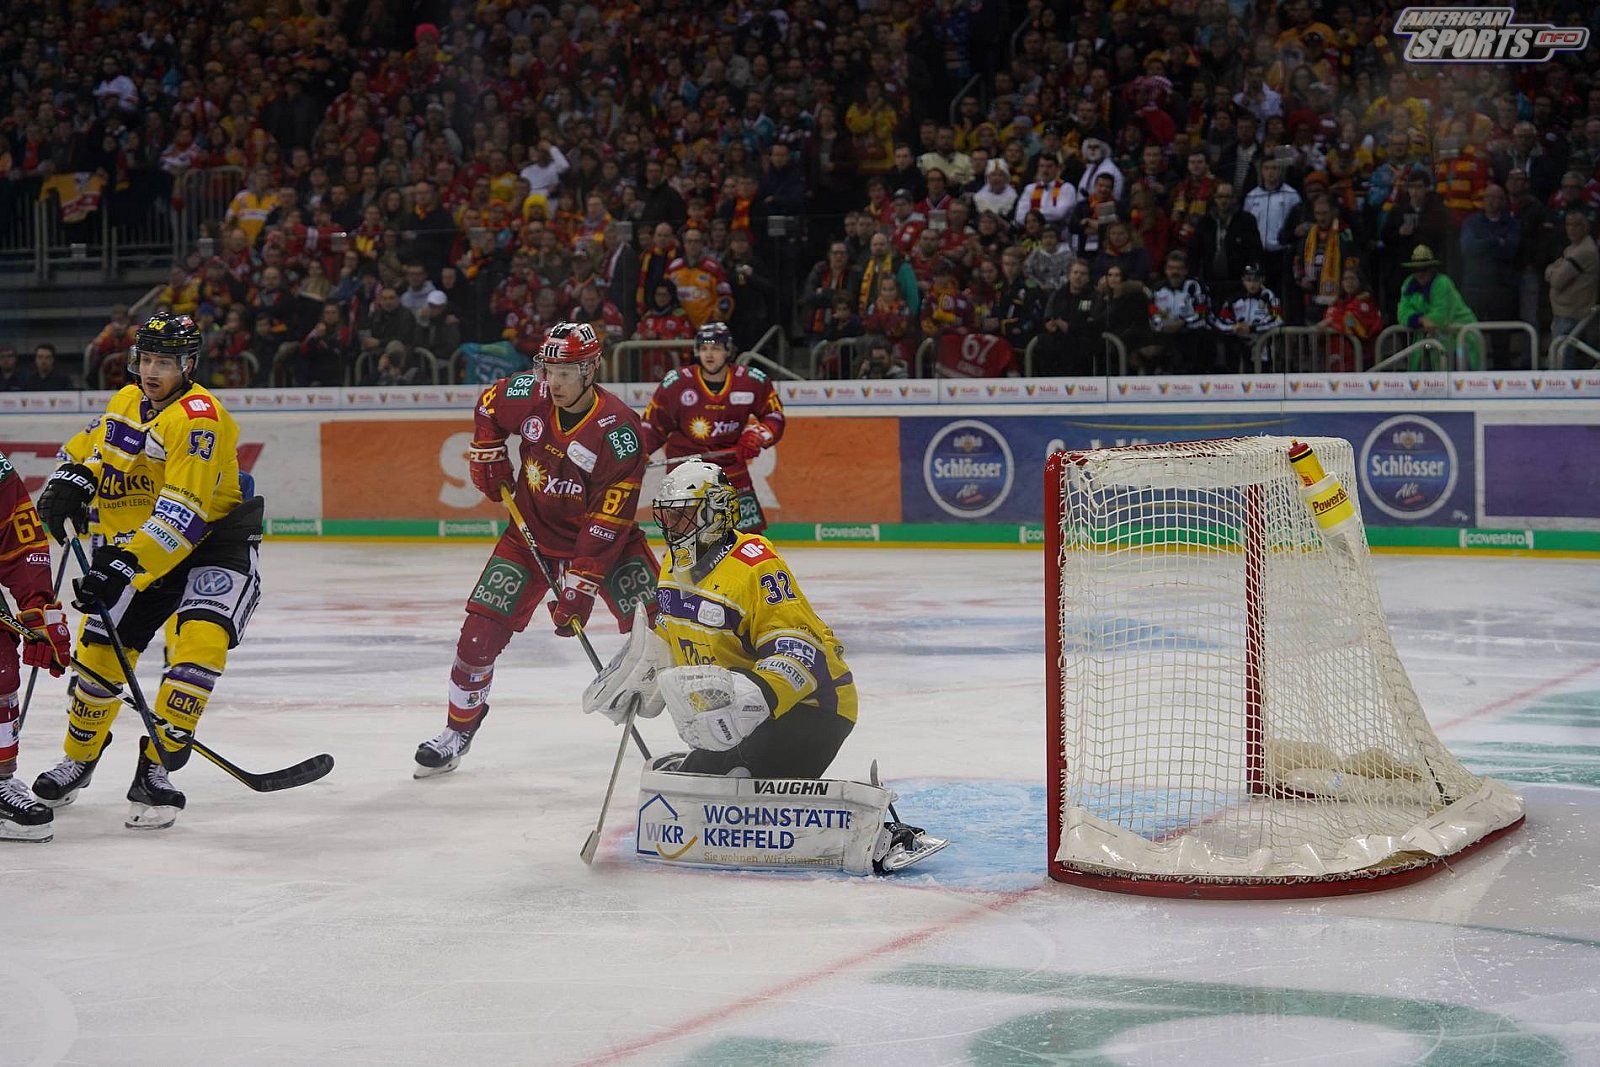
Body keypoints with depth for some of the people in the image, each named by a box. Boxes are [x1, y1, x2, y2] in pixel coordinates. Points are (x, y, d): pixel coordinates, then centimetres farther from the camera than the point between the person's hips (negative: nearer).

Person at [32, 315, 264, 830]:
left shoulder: (200, 417, -22)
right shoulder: (126, 402, 4)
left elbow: (182, 515, -30)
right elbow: (88, 448, 22)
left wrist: (125, 567, -36)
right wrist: (68, 485, 0)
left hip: (214, 541, -6)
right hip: (134, 547, 7)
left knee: (202, 639, -28)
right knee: (100, 649, 0)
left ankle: (155, 769, -18)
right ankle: (78, 759, 25)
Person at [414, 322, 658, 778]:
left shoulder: (619, 429, -26)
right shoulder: (529, 394, -13)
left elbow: (608, 521, -27)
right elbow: (488, 407, 13)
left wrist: (581, 586, -30)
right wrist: (488, 456, 4)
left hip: (603, 537, -3)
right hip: (533, 531, 3)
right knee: (481, 629, -5)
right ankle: (459, 729, 13)